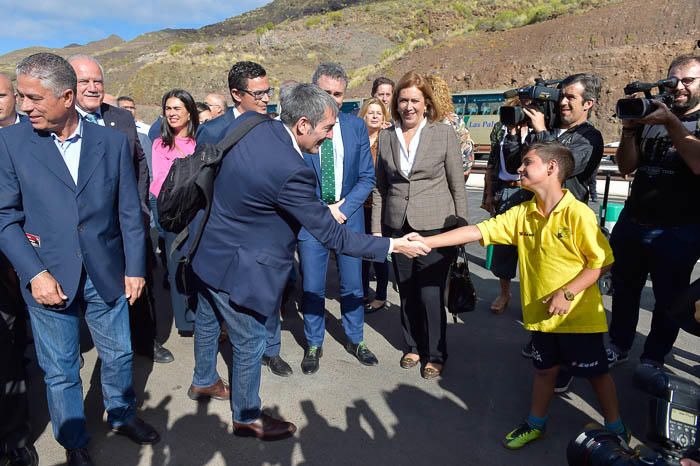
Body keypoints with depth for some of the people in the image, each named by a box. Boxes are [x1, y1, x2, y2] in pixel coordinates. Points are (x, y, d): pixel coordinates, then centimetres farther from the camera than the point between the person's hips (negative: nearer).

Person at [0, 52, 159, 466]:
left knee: (119, 355, 17)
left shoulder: (113, 142, -2)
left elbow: (130, 211, 1)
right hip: (48, 277, -1)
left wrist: (135, 267, 0)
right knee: (60, 371, 13)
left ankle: (122, 415, 43)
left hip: (106, 274, 1)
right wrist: (34, 273, -14)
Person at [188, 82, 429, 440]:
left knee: (208, 321, 29)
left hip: (207, 251, 9)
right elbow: (331, 234, -25)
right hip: (236, 268, -9)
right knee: (250, 343, 11)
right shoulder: (291, 171, -32)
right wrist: (391, 246, -17)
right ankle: (247, 417, 33)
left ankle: (204, 381, 55)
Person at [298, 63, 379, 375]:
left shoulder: (356, 127, 1)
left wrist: (343, 208, -11)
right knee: (312, 287, 7)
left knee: (352, 284, 13)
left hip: (349, 217, 2)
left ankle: (354, 339, 34)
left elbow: (367, 177, 2)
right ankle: (314, 344, 28)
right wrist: (324, 210, -12)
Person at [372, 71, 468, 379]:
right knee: (407, 292, 12)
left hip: (435, 227, -3)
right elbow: (380, 187, 10)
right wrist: (376, 228, 7)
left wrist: (461, 228, -2)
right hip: (398, 227, 3)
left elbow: (457, 185, -1)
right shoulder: (386, 137, 6)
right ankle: (413, 346, 33)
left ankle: (436, 354, 20)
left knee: (431, 294, -1)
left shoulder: (444, 133, -3)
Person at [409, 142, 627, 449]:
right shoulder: (522, 214, -3)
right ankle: (536, 423, 40)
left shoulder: (578, 213, -18)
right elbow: (476, 231, -8)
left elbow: (601, 261, -13)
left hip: (578, 315, -4)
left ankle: (615, 428, 36)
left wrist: (567, 292, -21)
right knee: (545, 369, 21)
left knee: (596, 373, 14)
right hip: (541, 314, 5)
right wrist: (426, 242, -13)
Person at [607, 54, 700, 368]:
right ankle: (619, 345, 29)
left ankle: (653, 359, 21)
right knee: (624, 287, 13)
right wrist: (629, 128, -10)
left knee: (668, 298, 7)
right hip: (632, 221, 4)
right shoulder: (651, 116, 8)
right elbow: (626, 166, 4)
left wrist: (672, 123, -23)